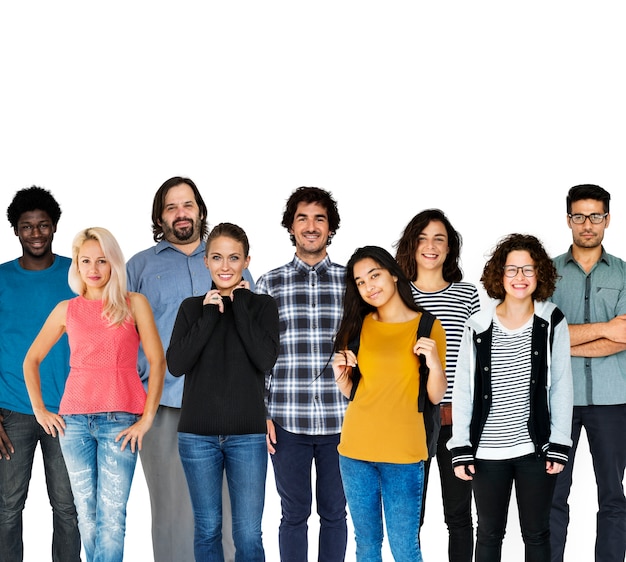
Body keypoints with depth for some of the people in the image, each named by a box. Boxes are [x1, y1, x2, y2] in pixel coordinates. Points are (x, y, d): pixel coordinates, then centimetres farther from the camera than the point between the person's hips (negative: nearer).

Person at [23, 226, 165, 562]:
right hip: (74, 420, 3)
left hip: (121, 420, -3)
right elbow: (31, 360, 16)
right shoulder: (66, 310, 9)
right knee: (86, 514, 7)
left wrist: (147, 418, -7)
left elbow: (157, 361, -1)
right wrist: (39, 409, 6)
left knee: (111, 515, -7)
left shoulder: (134, 304, 3)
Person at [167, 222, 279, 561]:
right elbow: (175, 365, -6)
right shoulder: (192, 307, 6)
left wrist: (240, 307, -9)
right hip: (198, 434, 1)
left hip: (247, 434, -1)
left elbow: (266, 360, -12)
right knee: (207, 531, 9)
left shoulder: (262, 305, 3)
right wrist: (209, 316, -10)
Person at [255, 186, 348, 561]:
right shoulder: (270, 284, 4)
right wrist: (261, 413, -1)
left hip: (340, 419, 0)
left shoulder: (350, 281, 5)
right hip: (287, 420, 0)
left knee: (334, 512, 10)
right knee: (295, 513, 8)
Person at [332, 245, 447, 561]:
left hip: (403, 453, -3)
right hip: (355, 450, 3)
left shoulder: (427, 326, -1)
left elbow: (436, 396, -1)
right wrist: (340, 374, -6)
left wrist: (434, 363, -19)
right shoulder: (359, 325, 7)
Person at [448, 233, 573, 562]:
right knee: (489, 534, 12)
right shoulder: (478, 328, -2)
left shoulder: (552, 323, -2)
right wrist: (461, 449, -2)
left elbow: (562, 387, 0)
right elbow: (462, 392, 1)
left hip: (536, 450, 0)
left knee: (536, 534, 11)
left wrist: (559, 445, -3)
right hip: (487, 452, 0)